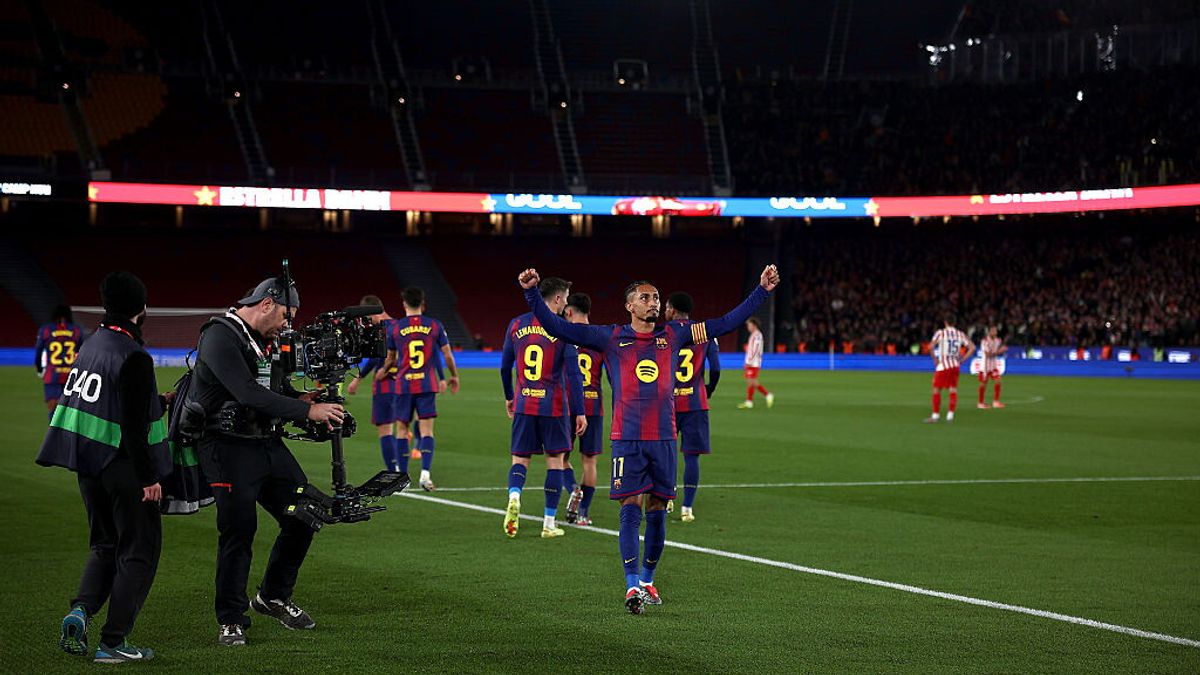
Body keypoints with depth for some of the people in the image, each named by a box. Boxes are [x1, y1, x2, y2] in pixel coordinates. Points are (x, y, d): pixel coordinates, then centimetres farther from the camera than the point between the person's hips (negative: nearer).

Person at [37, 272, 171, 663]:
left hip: (89, 464, 8)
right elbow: (133, 425, -20)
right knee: (139, 551, 3)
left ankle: (80, 610, -2)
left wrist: (161, 403, 30)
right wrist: (149, 478, -16)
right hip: (124, 466, -8)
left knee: (105, 545, 21)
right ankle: (112, 642, 1)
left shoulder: (91, 346, 9)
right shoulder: (133, 358, -17)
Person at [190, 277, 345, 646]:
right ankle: (231, 621, 0)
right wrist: (308, 411, -25)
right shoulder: (221, 336, -16)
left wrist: (298, 398, -2)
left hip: (268, 445, 9)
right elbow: (248, 394, -26)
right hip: (229, 447, -9)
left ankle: (273, 597, 26)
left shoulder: (267, 340, 13)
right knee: (239, 530, -13)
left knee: (302, 518, 7)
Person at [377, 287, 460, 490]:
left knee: (402, 430, 10)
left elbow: (391, 359, 11)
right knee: (427, 431, -1)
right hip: (427, 384, 0)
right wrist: (454, 376, 19)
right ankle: (425, 474, -15)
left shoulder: (395, 327, 0)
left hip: (404, 384, 0)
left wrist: (383, 371, 32)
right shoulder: (435, 325, 0)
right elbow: (447, 354, 4)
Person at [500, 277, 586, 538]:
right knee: (555, 459, 9)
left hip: (523, 404, 3)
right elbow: (573, 372, -10)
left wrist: (509, 397, 26)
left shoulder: (516, 325, 5)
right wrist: (580, 412, -6)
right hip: (554, 406, -3)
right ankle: (549, 523, 10)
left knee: (520, 458, 11)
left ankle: (514, 496, -20)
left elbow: (505, 366, 12)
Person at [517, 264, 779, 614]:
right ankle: (632, 586, -10)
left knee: (657, 512, 8)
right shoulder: (611, 338, 2)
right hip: (627, 440, -3)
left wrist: (761, 291, 9)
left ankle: (647, 580, 23)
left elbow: (726, 323, 12)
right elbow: (557, 327, -2)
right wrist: (531, 293, -12)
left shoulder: (673, 336, 9)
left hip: (663, 439, 3)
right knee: (631, 511, -9)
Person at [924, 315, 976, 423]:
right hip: (955, 365, 4)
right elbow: (972, 347, 3)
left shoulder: (940, 333, -6)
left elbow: (931, 347, -18)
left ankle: (935, 415, 3)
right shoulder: (960, 334, 5)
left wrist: (935, 359, -7)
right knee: (953, 389, 10)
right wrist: (962, 359, 6)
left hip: (943, 365, -4)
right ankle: (950, 415, 8)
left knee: (937, 389, 4)